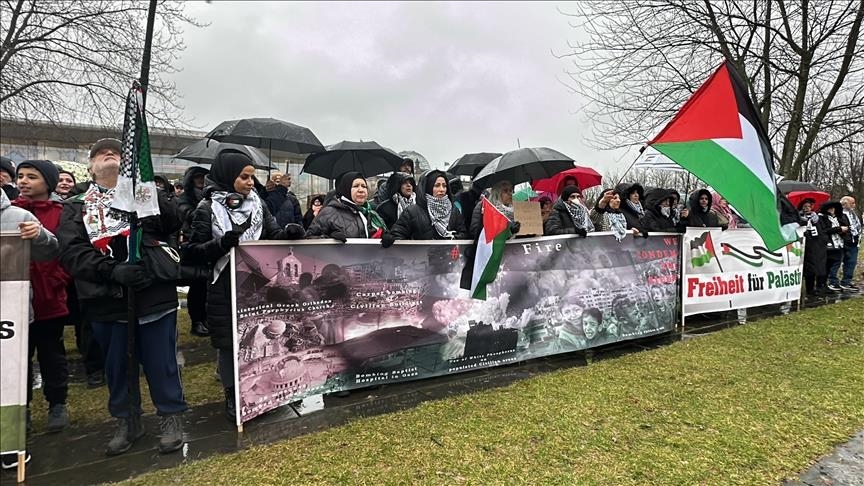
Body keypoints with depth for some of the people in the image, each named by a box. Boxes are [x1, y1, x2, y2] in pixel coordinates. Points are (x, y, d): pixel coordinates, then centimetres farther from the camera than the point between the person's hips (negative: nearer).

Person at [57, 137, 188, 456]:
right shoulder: (75, 207, 8)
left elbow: (179, 228, -3)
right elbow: (71, 252, -7)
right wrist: (113, 270, -21)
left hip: (154, 295, -2)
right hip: (106, 302, 2)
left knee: (161, 362, 5)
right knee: (117, 366, 15)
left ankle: (171, 417, 22)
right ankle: (126, 421, 33)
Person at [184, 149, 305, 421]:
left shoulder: (257, 203, 6)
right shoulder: (208, 208, -5)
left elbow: (273, 235, 7)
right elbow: (193, 252, -8)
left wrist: (289, 232, -15)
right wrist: (222, 243, -25)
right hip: (226, 287, -4)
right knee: (229, 342, 5)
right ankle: (233, 397, 21)